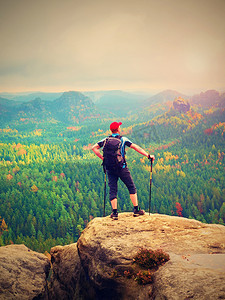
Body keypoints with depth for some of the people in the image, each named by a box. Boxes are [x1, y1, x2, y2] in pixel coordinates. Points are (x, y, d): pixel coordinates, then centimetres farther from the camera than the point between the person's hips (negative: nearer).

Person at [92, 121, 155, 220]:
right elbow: (135, 147, -6)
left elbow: (94, 148, 3)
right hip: (121, 168, -3)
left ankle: (114, 212, -2)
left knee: (112, 190, 5)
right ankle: (136, 210, 6)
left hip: (110, 168, 3)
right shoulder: (123, 139, -3)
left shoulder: (106, 140, 6)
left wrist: (102, 158, 5)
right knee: (131, 187, 8)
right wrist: (148, 155, -2)